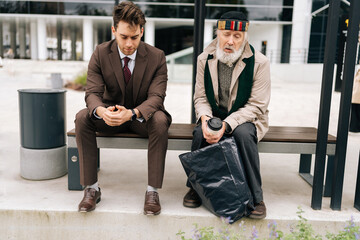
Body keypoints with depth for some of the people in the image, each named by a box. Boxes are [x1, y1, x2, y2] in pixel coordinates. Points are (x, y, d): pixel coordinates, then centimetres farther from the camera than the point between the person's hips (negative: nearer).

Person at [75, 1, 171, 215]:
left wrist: (132, 113, -42)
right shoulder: (100, 54, -8)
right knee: (82, 118, -26)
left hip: (142, 117, -1)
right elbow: (92, 93, -14)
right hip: (111, 116, 2)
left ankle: (153, 191, -26)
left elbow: (156, 97, -20)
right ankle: (92, 188, -18)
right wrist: (101, 111, -40)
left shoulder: (157, 57, -12)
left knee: (160, 121, -35)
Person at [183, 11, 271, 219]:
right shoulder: (205, 59, -2)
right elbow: (200, 97, 2)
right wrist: (205, 118, -21)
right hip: (215, 116, 2)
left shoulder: (259, 62, -13)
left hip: (246, 118, -2)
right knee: (200, 133, -29)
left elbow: (257, 105, -15)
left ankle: (255, 196, -18)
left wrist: (227, 124, -28)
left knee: (243, 133, -35)